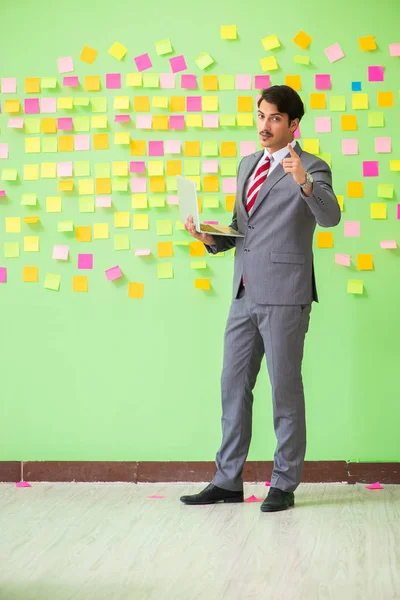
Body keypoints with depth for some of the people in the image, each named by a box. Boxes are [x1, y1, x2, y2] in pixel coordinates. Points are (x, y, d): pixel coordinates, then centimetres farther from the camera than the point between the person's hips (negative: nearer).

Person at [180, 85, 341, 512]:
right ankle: (227, 481, 17)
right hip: (246, 295, 7)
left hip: (284, 296, -7)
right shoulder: (247, 165, 18)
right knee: (233, 385, 9)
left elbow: (330, 217, -23)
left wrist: (304, 183, -41)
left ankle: (284, 485, 8)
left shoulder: (311, 168, -5)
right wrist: (211, 238, 4)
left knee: (285, 388, 0)